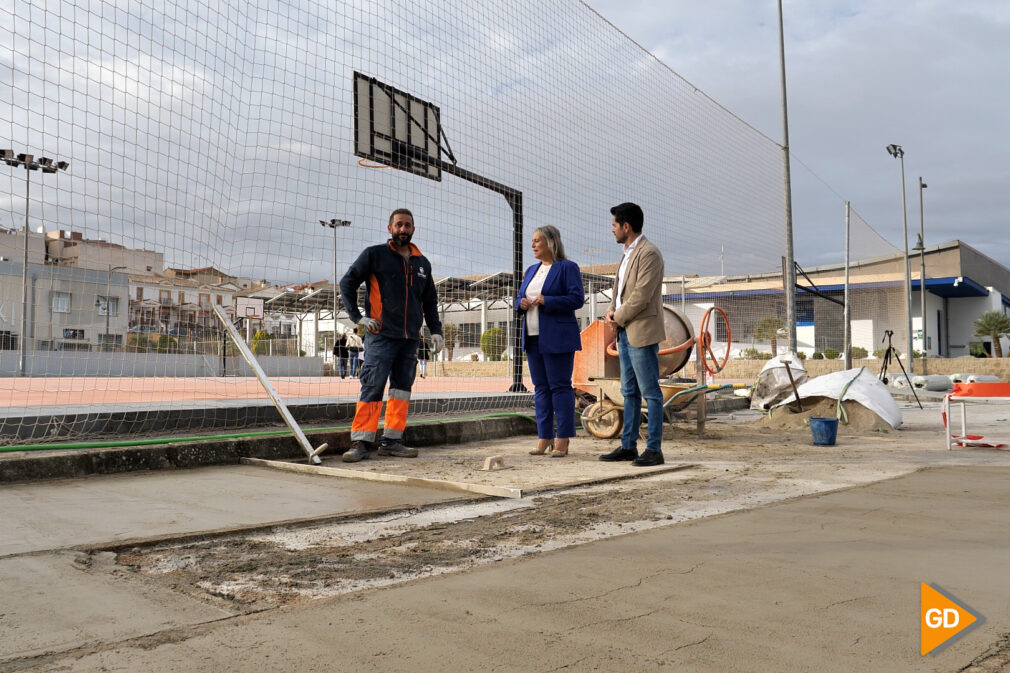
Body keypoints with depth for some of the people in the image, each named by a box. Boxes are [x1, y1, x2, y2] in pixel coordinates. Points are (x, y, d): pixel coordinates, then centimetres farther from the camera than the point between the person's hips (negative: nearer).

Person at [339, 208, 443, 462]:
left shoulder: (422, 263, 17)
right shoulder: (374, 255, 2)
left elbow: (430, 300, 24)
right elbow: (347, 283, 0)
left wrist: (435, 330, 14)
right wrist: (358, 317, -9)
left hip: (410, 338, 5)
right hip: (381, 335, -5)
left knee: (402, 389, 5)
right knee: (372, 388, -9)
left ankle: (391, 440, 12)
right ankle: (361, 442, -6)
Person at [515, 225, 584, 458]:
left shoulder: (568, 268, -3)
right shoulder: (531, 271, 19)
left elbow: (577, 298, -11)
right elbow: (520, 298, 22)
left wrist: (546, 301, -20)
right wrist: (521, 304, -2)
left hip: (557, 338, -7)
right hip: (533, 338, 7)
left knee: (560, 386, -5)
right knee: (540, 388, 7)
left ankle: (562, 441, -1)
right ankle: (544, 438, 12)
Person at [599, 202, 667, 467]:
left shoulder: (649, 253, -12)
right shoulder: (628, 254, 18)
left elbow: (642, 296, -19)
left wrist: (618, 317, -9)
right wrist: (611, 312, 4)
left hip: (642, 332, -10)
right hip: (625, 333, 10)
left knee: (650, 392, -4)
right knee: (630, 392, 12)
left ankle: (654, 449, 0)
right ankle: (628, 445, 19)